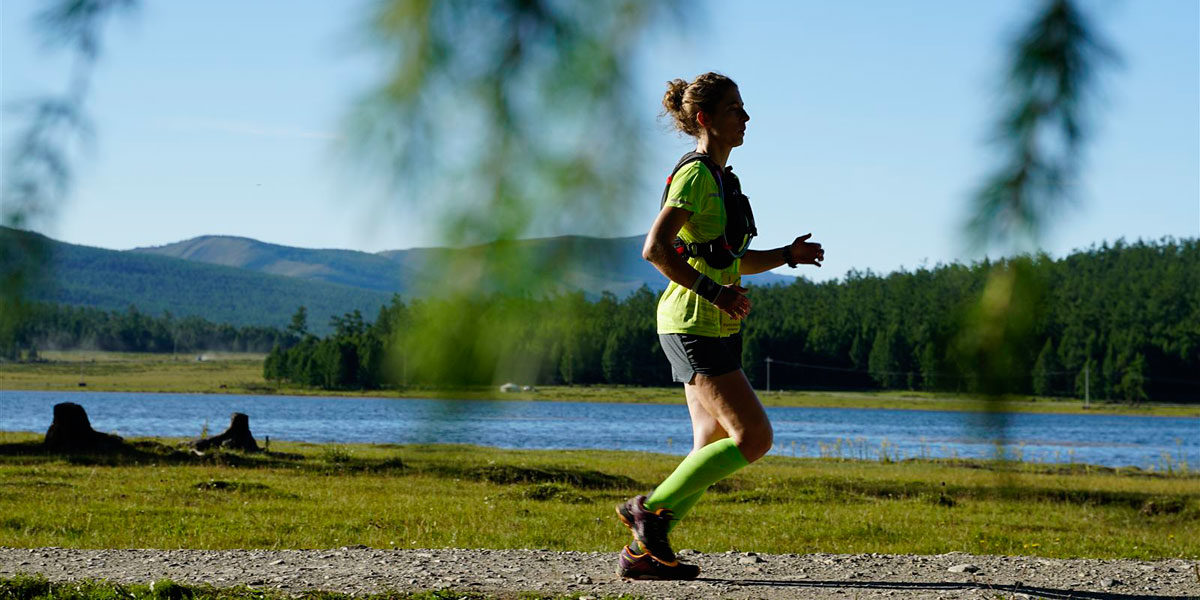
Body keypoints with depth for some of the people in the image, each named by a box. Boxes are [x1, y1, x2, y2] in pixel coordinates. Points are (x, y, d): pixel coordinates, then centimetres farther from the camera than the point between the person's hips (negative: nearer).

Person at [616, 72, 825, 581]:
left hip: (716, 327, 10)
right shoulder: (695, 175, -12)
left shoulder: (722, 177, 17)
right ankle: (651, 509, -3)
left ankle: (642, 552, 11)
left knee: (714, 448, 8)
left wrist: (787, 256, 14)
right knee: (754, 437, -12)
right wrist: (715, 292, -24)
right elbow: (655, 249, -22)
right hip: (693, 324, -10)